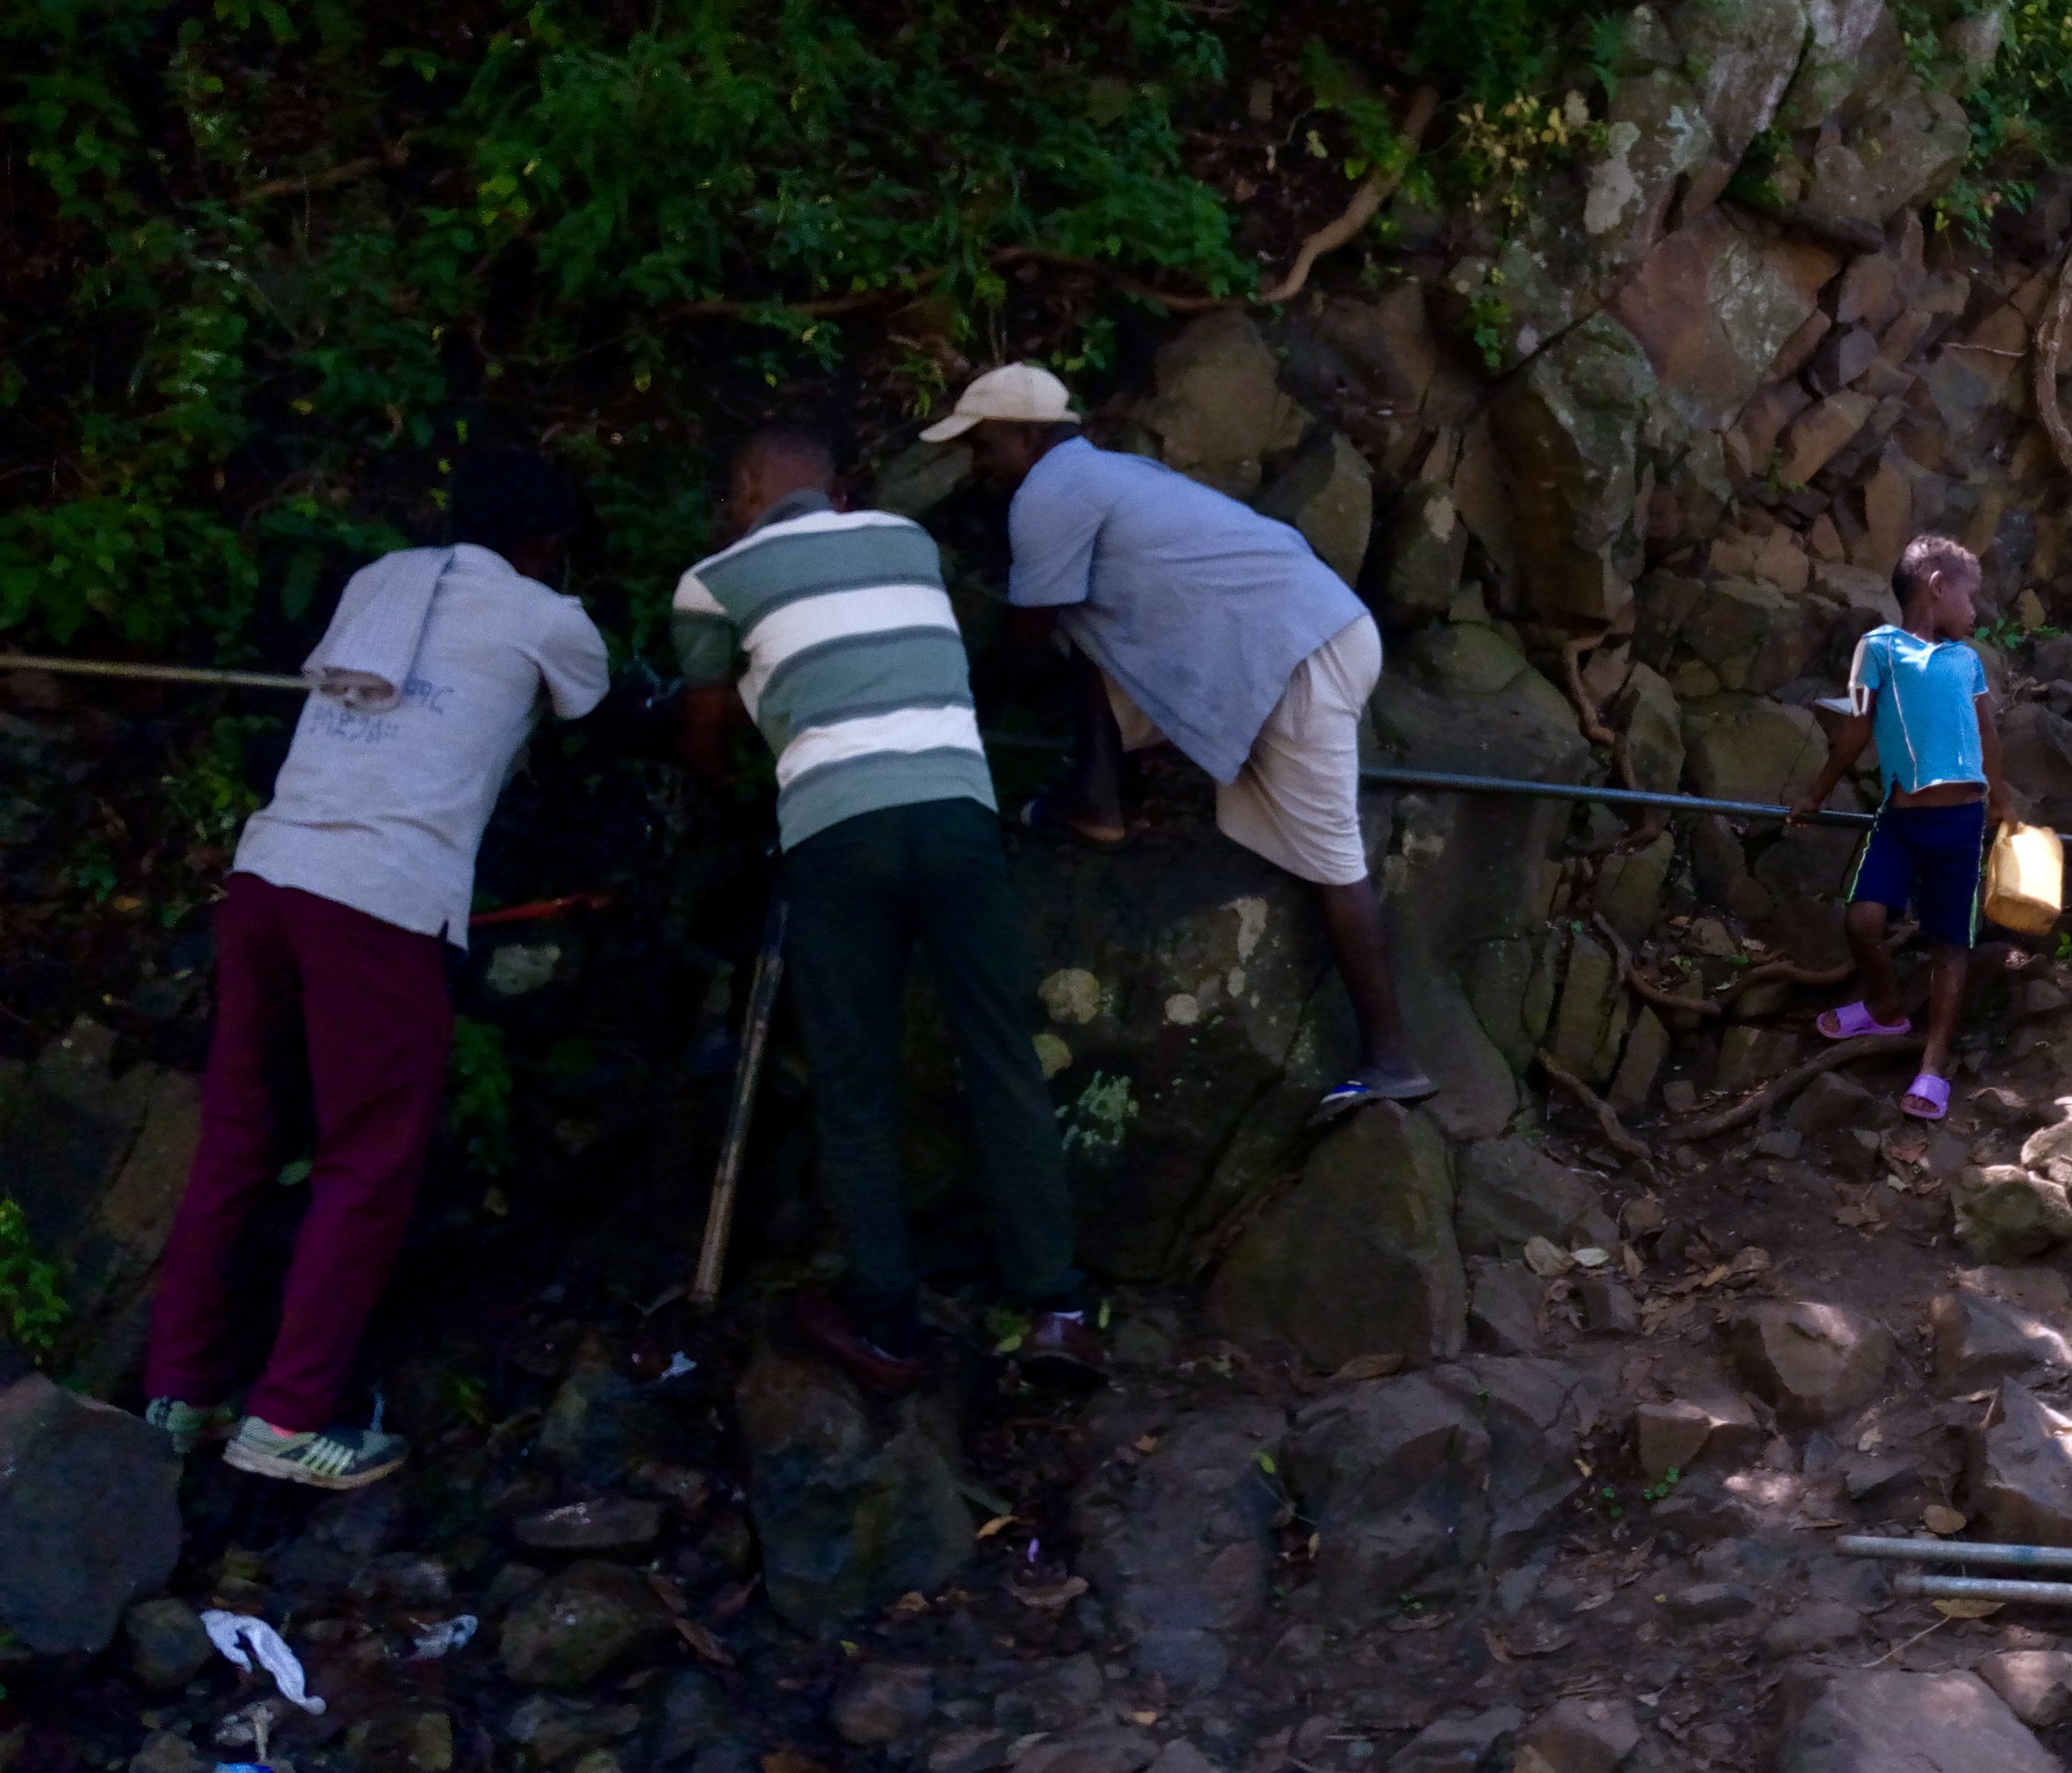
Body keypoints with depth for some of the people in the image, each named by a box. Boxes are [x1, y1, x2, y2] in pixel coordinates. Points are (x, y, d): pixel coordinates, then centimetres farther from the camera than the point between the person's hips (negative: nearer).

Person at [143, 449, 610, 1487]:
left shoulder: (378, 578, 22)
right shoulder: (547, 622, 10)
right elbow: (602, 718, 30)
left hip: (268, 869, 6)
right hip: (382, 899, -6)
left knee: (234, 1144, 13)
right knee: (370, 1167, 2)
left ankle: (178, 1391, 18)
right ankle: (287, 1420, 0)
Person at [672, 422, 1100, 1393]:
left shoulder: (715, 581, 14)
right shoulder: (909, 539, 23)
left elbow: (703, 746, 25)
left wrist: (718, 771, 48)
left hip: (835, 826, -2)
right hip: (955, 805, 2)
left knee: (855, 1092, 7)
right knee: (1004, 1062, 6)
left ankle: (887, 1329, 10)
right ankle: (1053, 1308, 2)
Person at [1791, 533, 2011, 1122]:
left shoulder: (1967, 659, 14)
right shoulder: (1880, 646, 3)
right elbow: (1858, 727, 9)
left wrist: (1999, 802, 32)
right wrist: (1817, 794, 13)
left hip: (1961, 817, 3)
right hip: (1900, 816, -3)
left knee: (1950, 941, 1)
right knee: (1863, 919, -14)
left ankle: (1934, 1068, 5)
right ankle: (1885, 1009, 17)